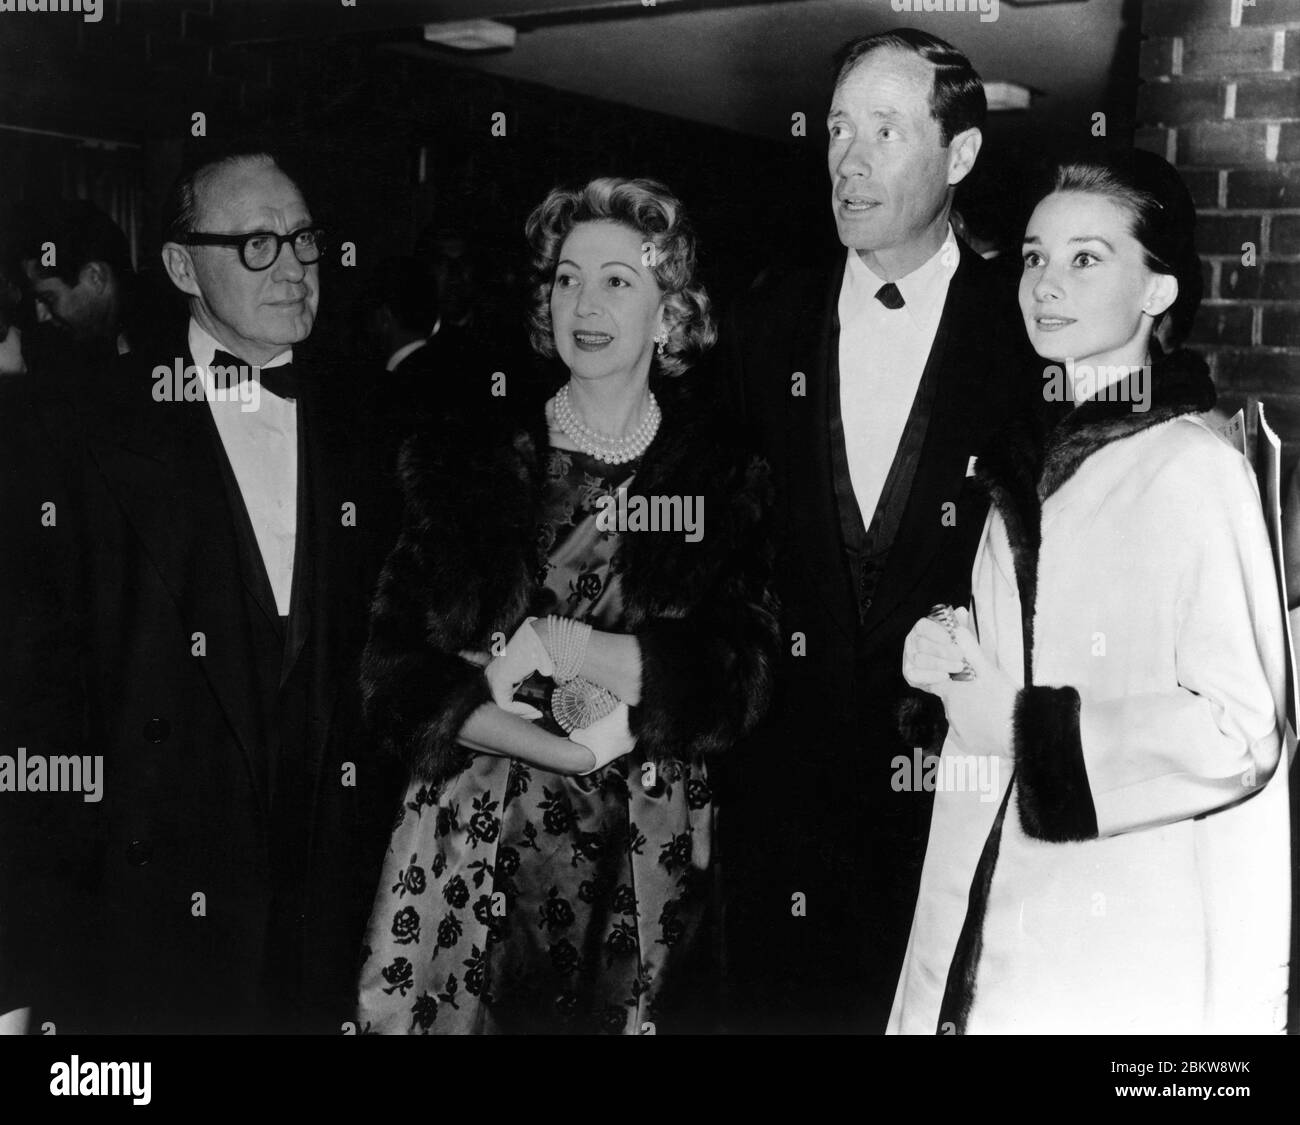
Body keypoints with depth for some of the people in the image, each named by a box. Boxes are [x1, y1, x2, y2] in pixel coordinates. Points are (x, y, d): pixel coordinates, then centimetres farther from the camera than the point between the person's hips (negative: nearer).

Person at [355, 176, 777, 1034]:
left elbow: (744, 678, -7)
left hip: (649, 871, 0)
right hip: (473, 856, 1)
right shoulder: (465, 454, 3)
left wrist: (550, 644, -16)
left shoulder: (724, 474, 2)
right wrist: (573, 750, -14)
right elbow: (395, 666, -3)